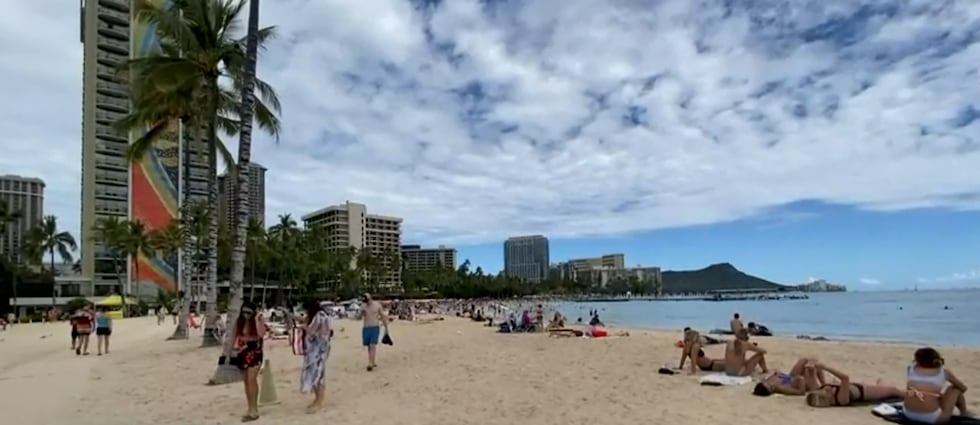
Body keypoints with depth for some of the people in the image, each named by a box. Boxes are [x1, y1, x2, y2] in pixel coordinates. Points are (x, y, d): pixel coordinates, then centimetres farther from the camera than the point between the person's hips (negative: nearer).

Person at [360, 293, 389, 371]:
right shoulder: (363, 306, 4)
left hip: (375, 328, -4)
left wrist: (386, 327, 7)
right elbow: (360, 317, 6)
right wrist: (362, 313, -17)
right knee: (369, 347, 8)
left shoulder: (377, 305, -3)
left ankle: (370, 364, -16)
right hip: (365, 328, 4)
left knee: (373, 346, -14)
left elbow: (383, 316, 5)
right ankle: (373, 363, 20)